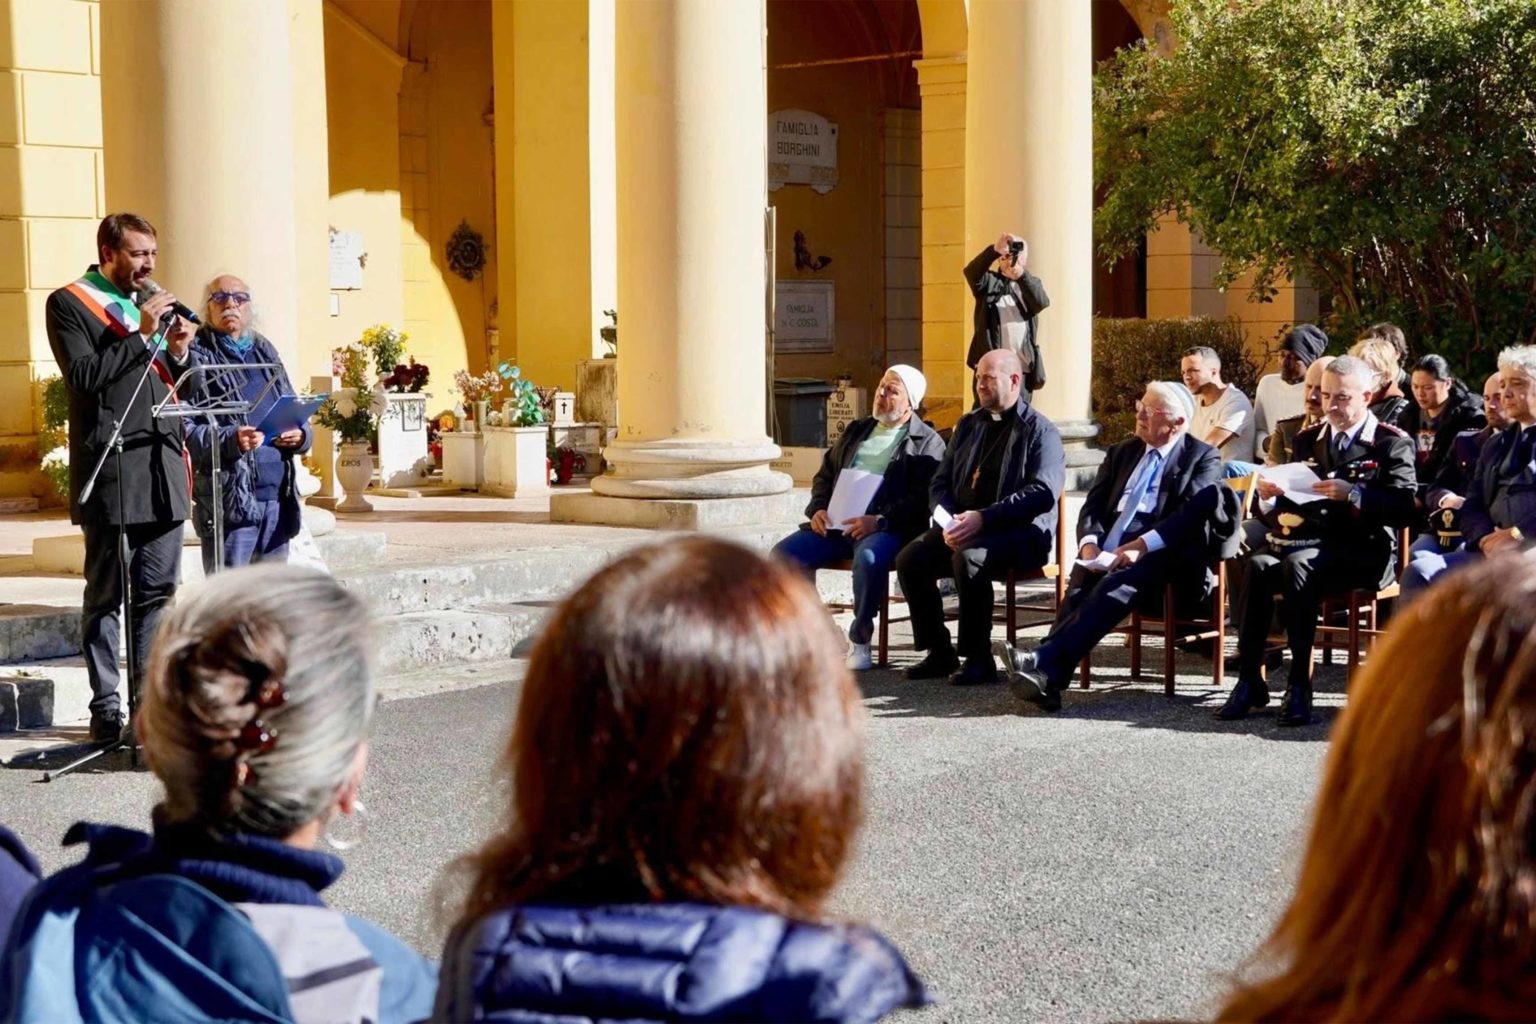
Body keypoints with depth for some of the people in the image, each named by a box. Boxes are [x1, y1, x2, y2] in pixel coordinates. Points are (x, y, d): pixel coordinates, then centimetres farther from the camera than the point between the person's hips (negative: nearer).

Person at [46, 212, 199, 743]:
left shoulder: (151, 301, 19)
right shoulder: (69, 303, -1)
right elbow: (82, 376, -14)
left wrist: (178, 353, 2)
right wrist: (140, 334, -15)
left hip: (162, 466, 6)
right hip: (110, 470, -6)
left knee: (157, 591, 7)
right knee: (106, 595, 1)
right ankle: (106, 709, 5)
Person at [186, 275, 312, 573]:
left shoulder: (266, 353, 20)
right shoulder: (197, 358, 0)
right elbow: (183, 429, -8)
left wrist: (299, 435, 0)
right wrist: (229, 440, -24)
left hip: (278, 496, 6)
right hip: (229, 501, -6)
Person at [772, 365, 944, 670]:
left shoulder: (927, 442, 4)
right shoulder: (857, 430, 25)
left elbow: (923, 497, -9)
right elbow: (825, 475, 26)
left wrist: (879, 520, -21)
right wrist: (818, 509, 5)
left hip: (886, 528, -6)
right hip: (836, 524, 6)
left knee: (869, 558, -39)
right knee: (783, 553, -18)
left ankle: (860, 640, -20)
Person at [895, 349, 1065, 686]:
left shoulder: (1040, 431, -2)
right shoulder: (968, 425, 18)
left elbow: (1043, 493, -16)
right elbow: (940, 483, 16)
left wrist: (983, 518, -25)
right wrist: (948, 522, -6)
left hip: (1020, 532, -6)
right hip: (963, 527, 6)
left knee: (968, 558, -36)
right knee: (910, 559, -19)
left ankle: (979, 658, -23)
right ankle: (939, 653, -6)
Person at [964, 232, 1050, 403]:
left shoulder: (1031, 283, 16)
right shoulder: (989, 281, 11)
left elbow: (1042, 302, -7)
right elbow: (971, 272, -12)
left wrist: (1021, 275, -26)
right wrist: (994, 250, -31)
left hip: (1022, 367, 2)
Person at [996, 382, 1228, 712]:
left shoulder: (1203, 458, 7)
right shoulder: (1121, 452, 24)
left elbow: (1192, 514, -9)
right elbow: (1093, 506, 15)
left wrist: (1142, 545, -23)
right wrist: (1090, 543, -8)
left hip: (1163, 557, -4)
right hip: (1107, 551, 4)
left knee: (1117, 584, -35)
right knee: (1082, 582, -29)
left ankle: (1044, 662, -50)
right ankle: (1047, 678, -46)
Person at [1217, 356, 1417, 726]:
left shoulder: (1393, 444, 4)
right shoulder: (1307, 439, 20)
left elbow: (1404, 510, -9)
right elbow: (1289, 506, 19)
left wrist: (1354, 493, -22)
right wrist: (1270, 496, -5)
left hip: (1363, 550, -5)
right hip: (1309, 539, 5)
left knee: (1298, 563, -35)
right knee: (1258, 564, -28)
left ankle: (1299, 684, -32)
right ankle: (1249, 680, -26)